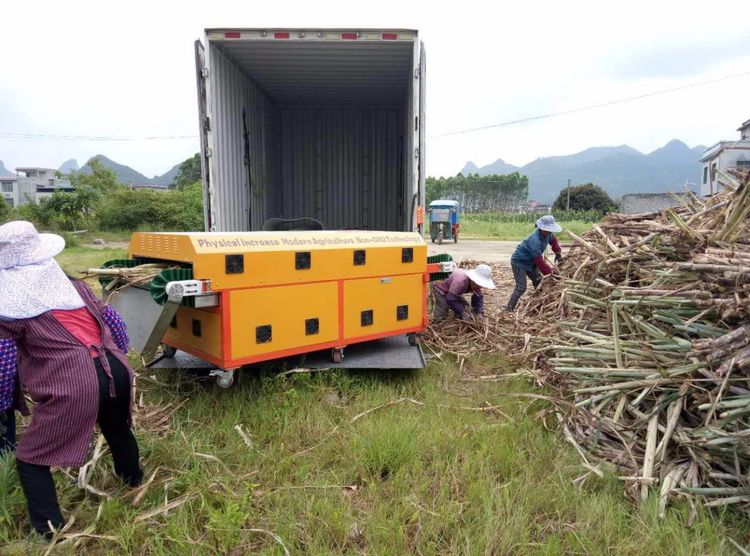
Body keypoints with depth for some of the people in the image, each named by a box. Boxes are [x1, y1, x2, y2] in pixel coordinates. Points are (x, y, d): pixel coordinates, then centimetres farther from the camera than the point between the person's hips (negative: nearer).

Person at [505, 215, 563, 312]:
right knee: (521, 288, -15)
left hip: (530, 262, 9)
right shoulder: (535, 241, -35)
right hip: (519, 262, -9)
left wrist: (558, 252, -2)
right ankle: (508, 310, -10)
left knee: (539, 283, 13)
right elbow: (539, 261, -31)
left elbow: (553, 240, 15)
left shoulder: (547, 234, -9)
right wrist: (550, 273, -25)